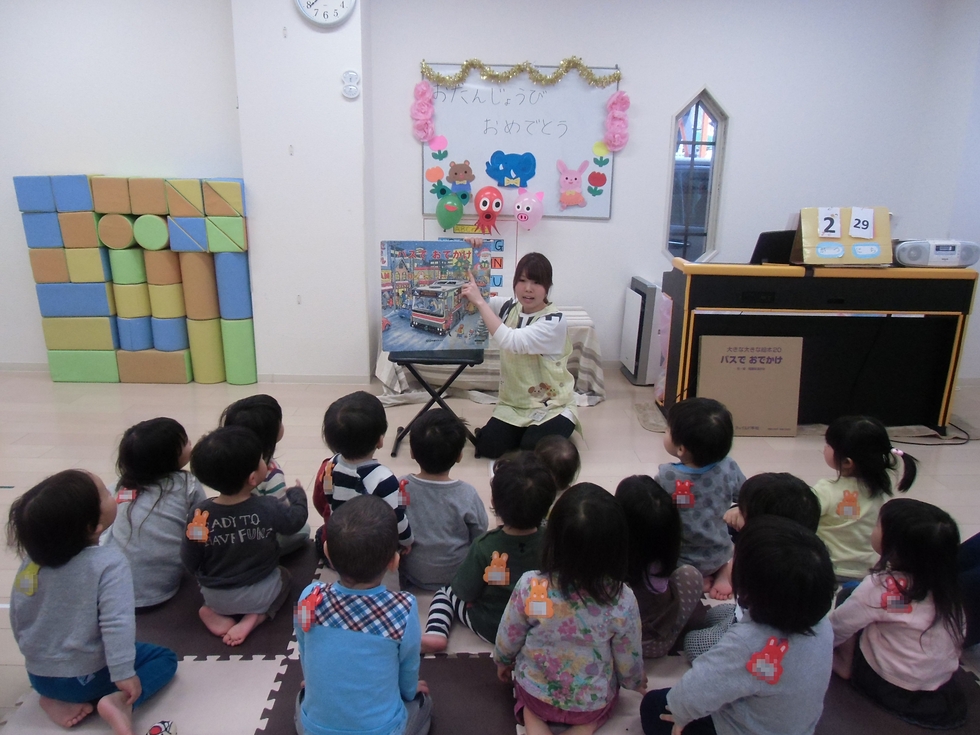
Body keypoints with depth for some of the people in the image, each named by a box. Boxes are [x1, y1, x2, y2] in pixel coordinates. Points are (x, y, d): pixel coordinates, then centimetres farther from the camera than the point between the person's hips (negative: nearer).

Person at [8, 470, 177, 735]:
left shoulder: (31, 560, -5)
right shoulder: (109, 563, -24)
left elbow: (17, 620, 6)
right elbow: (116, 622, -31)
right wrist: (124, 674, -24)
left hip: (38, 675, 6)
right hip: (87, 676, -6)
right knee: (165, 658, 10)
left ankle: (57, 700, 9)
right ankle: (120, 702, -13)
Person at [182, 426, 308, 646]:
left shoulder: (198, 514, -22)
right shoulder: (268, 509, -25)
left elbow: (189, 562, -10)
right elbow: (297, 519, -4)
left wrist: (207, 579, 12)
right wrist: (296, 493, 16)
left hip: (215, 596, 2)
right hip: (261, 593, -2)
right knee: (283, 576, 30)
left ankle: (214, 612, 5)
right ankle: (255, 617, 3)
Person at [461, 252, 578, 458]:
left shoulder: (554, 321, -19)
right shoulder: (508, 307, -1)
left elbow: (512, 342, -34)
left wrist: (479, 301, -32)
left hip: (552, 407, -4)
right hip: (513, 403, 5)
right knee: (487, 447, -15)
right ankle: (523, 431, 17)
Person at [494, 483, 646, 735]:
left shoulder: (529, 586, -28)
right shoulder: (622, 600, -28)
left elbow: (507, 639, -11)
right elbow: (628, 661, -11)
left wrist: (502, 662, 12)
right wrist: (635, 682, 12)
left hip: (535, 695, 0)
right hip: (594, 702, 1)